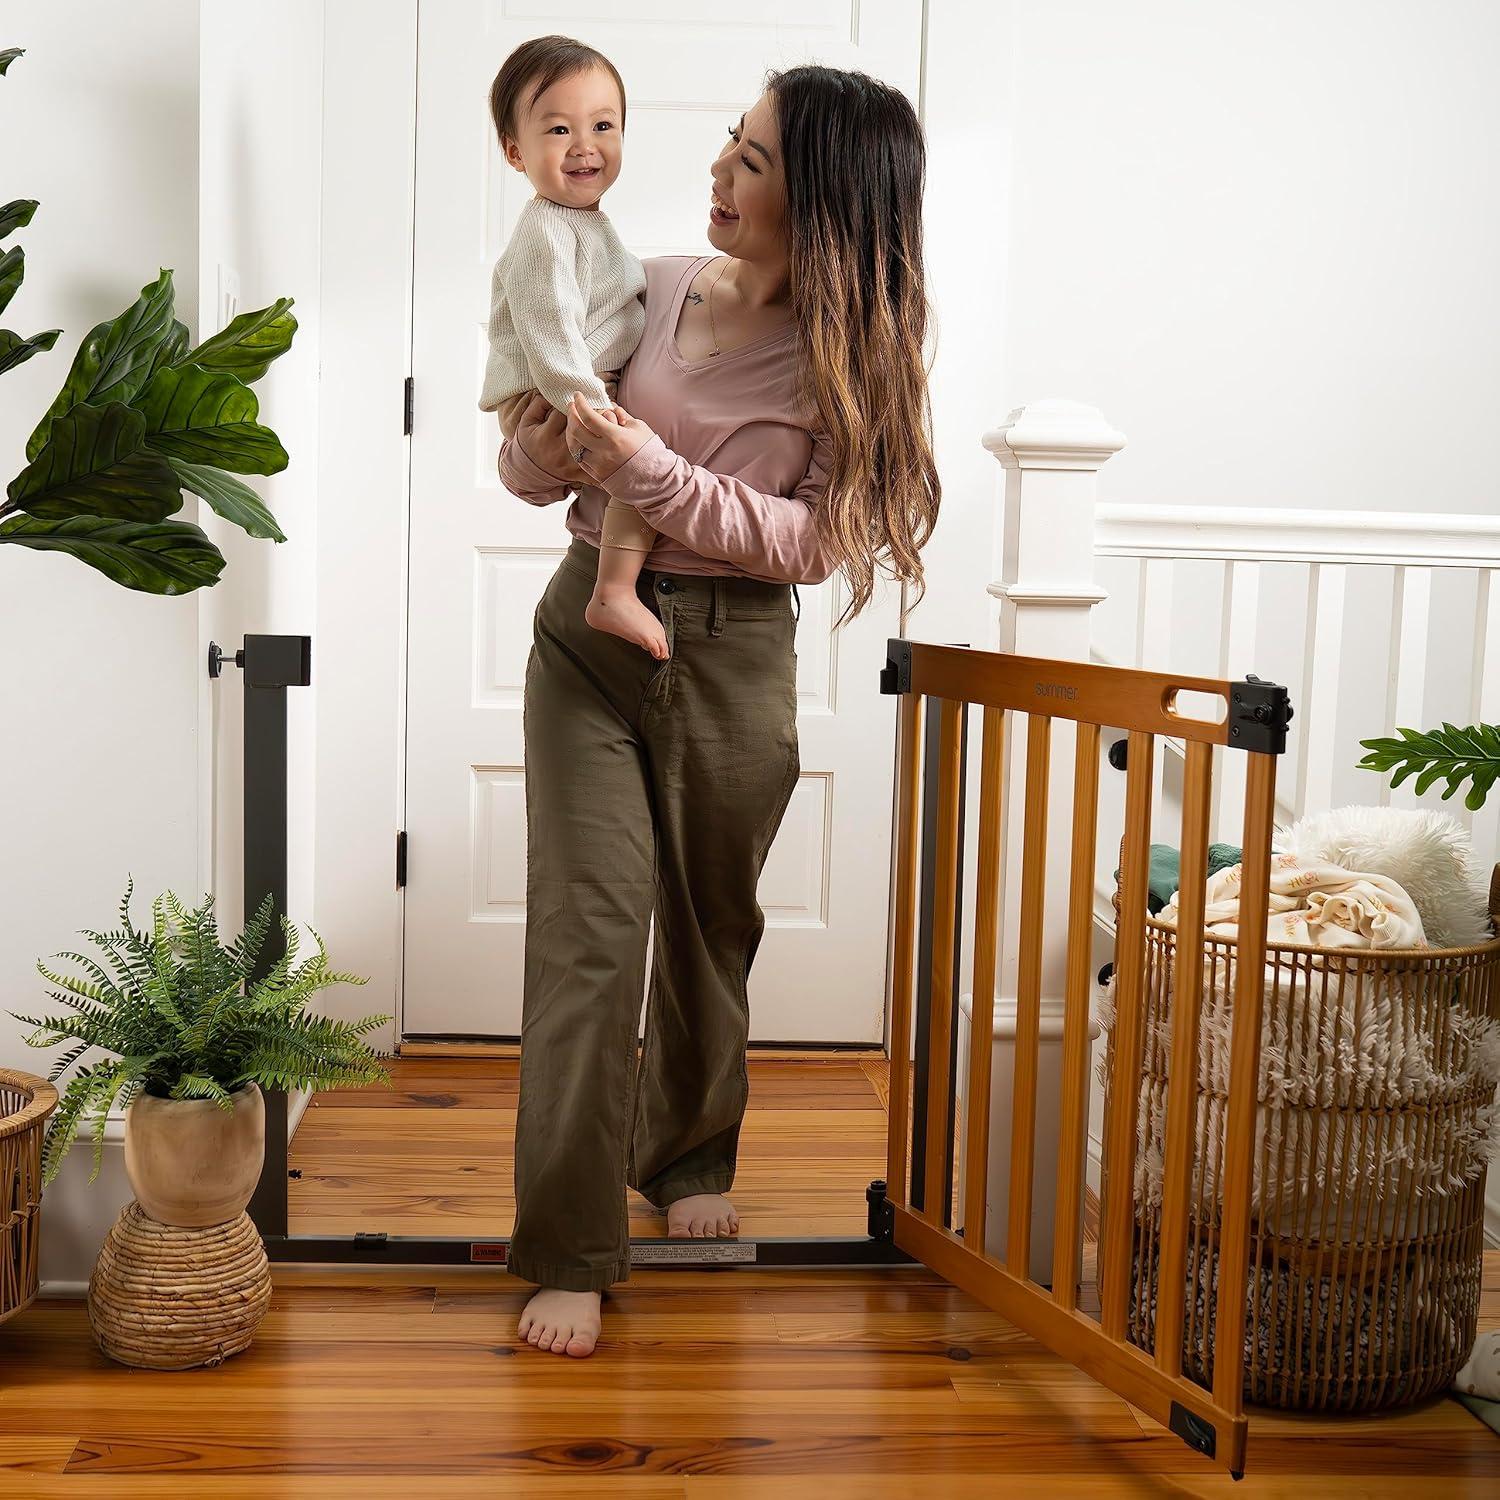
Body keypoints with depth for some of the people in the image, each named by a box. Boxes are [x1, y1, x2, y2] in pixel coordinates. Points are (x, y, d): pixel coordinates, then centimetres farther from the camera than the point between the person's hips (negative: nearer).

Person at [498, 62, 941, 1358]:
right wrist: (543, 450, -18)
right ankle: (570, 1252, 1)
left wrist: (654, 471, -25)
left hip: (736, 660, 0)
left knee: (713, 927, 15)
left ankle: (689, 1158, 41)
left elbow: (811, 539, -16)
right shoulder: (651, 291, -1)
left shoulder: (859, 353, -6)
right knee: (591, 929, -7)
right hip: (591, 631, 0)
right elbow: (535, 476, 6)